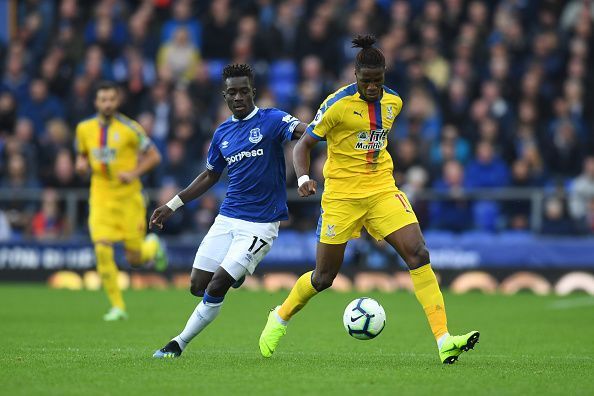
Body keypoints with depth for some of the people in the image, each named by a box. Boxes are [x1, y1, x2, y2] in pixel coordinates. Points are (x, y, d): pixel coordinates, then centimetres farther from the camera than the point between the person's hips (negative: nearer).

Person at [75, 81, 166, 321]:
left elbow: (154, 156, -1)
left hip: (128, 197, -2)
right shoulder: (84, 129, 3)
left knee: (134, 258, 2)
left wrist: (134, 173, -16)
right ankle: (117, 307, -4)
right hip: (101, 198, 2)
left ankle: (152, 245, 40)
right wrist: (81, 164, -4)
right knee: (102, 250, -15)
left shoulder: (129, 128, -8)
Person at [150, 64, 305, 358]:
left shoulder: (271, 120, -6)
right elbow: (210, 176, 24)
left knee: (216, 289, -12)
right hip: (227, 219, 6)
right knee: (197, 286, 2)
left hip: (260, 224, -6)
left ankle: (179, 344, 5)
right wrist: (172, 206, 23)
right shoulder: (222, 133, 11)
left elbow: (304, 132, -25)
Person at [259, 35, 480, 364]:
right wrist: (303, 178, -23)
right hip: (342, 195, -4)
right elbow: (303, 144, -7)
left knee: (418, 254, -15)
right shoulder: (338, 104, -12)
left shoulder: (393, 102, 4)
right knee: (324, 278, 4)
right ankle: (280, 318, 35)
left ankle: (444, 341, -20)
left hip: (382, 190, 4)